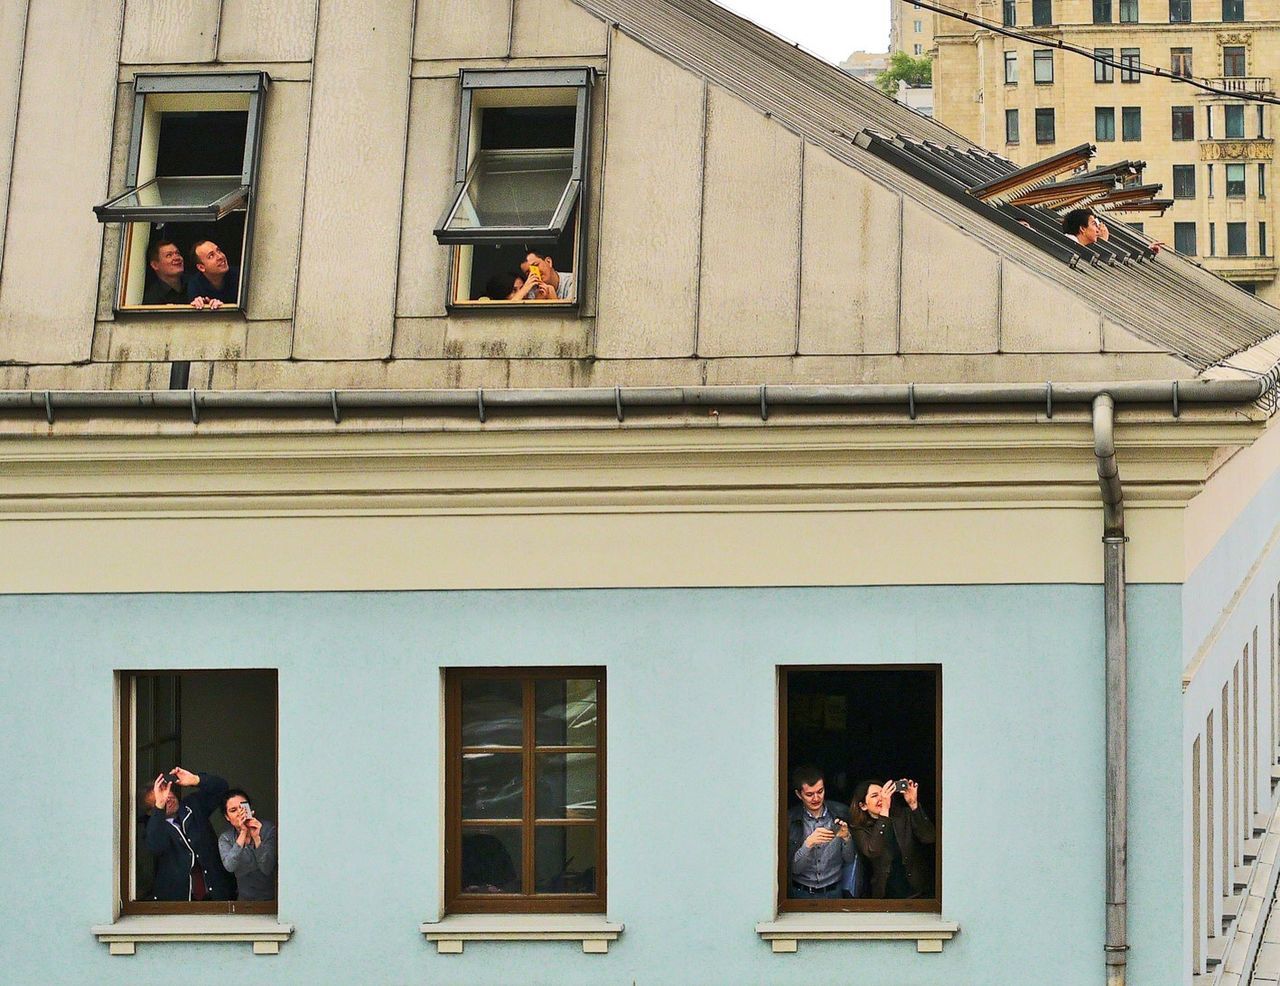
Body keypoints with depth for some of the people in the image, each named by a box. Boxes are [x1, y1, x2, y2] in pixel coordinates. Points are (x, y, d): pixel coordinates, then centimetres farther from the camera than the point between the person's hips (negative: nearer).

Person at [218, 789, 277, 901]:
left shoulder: (268, 829, -6)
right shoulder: (225, 839, 1)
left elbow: (267, 869, -13)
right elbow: (230, 867, -18)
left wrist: (256, 837, -24)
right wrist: (243, 833, -22)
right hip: (245, 899, 2)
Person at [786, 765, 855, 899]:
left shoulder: (840, 813, 0)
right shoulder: (790, 820, -5)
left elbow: (850, 859, 5)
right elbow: (794, 868, -5)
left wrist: (846, 837, -14)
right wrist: (808, 844, -21)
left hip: (833, 892, 1)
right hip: (802, 894, -1)